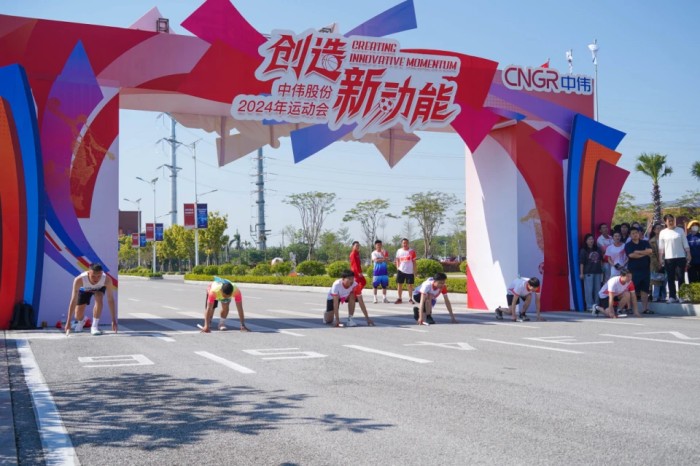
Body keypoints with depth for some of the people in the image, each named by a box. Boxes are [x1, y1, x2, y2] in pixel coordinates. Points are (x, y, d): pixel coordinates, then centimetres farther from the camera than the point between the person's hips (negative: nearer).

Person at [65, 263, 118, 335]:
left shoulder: (107, 280, -41)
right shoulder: (79, 280, -43)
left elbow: (110, 300, -33)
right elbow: (73, 301, -39)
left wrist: (114, 321, -33)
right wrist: (68, 322, -40)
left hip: (100, 288, 0)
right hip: (84, 289, 0)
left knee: (99, 300, -33)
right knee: (78, 316, -2)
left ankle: (95, 326, -15)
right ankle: (81, 321, 37)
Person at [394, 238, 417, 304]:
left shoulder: (412, 251, -1)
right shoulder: (399, 251, 4)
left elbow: (414, 262, 3)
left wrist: (414, 272, 0)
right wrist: (398, 268, 2)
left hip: (410, 271, -2)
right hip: (401, 270, 2)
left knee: (410, 285, 3)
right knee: (399, 284, 3)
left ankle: (410, 299, 11)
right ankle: (399, 299, 11)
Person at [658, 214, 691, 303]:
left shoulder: (680, 230, 4)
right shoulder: (662, 232, 6)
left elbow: (685, 245, 4)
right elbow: (661, 248, 6)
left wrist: (688, 255, -3)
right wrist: (661, 258, 1)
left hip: (681, 257, -1)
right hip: (668, 258, 1)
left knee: (681, 278, 0)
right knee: (670, 278, 2)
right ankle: (672, 296, 6)